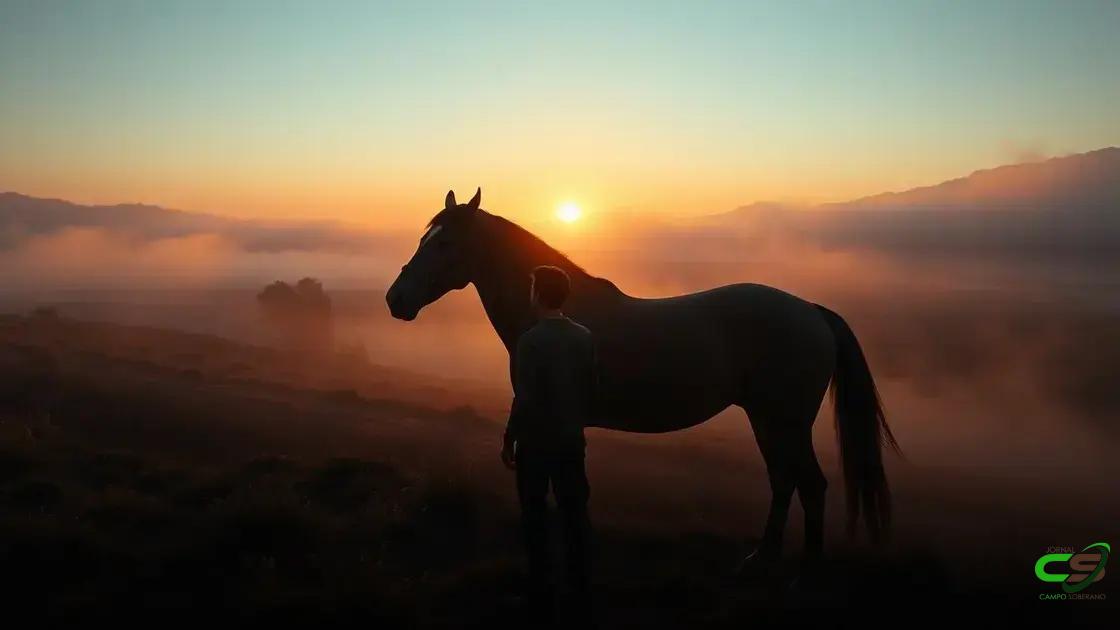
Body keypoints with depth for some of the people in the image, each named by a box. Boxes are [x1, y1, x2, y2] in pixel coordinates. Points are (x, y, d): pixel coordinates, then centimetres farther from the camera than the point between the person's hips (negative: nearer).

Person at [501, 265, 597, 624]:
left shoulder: (531, 341, -18)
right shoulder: (584, 337, 0)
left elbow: (524, 399, -19)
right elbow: (591, 390, 7)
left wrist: (509, 439, -8)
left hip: (536, 441, -5)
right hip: (572, 440, 5)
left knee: (536, 517, 8)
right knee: (575, 513, 13)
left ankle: (541, 598, 16)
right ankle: (581, 597, 20)